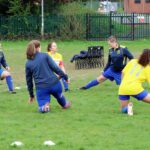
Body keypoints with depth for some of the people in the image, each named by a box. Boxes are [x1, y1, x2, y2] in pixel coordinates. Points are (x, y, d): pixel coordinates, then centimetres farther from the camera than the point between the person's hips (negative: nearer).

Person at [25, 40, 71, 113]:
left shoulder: (28, 64, 7)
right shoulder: (45, 56, 0)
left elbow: (29, 80, 13)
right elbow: (55, 67, -7)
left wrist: (31, 95, 22)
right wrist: (65, 76, 2)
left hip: (41, 88, 0)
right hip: (54, 83, 0)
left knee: (42, 109, 8)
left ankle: (45, 105, -19)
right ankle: (65, 104, 54)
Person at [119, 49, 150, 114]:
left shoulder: (132, 61, 14)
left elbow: (123, 72, 16)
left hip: (123, 88, 3)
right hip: (135, 89, -3)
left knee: (123, 109, 15)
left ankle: (128, 107, -17)